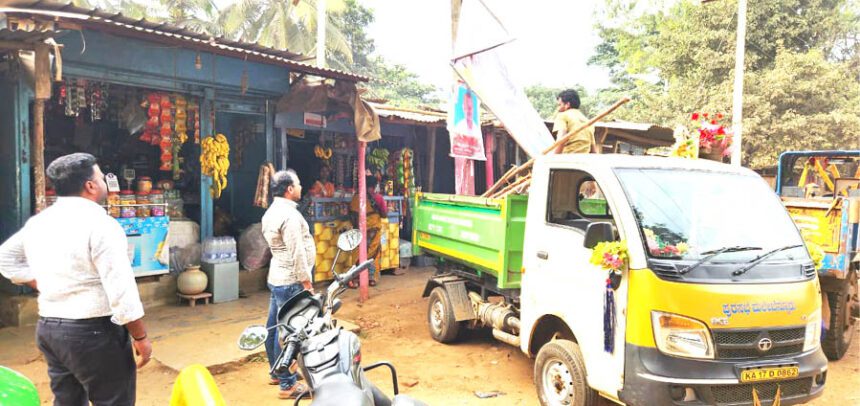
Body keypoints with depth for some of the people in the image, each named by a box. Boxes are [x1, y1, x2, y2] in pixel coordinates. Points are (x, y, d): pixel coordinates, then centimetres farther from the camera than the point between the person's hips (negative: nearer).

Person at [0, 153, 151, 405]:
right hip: (94, 331, -8)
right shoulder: (100, 224, -17)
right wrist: (140, 337, -13)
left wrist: (46, 286, 15)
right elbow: (121, 289, -21)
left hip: (47, 327, 8)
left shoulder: (37, 223, 7)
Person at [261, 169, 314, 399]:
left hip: (277, 277, 11)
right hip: (290, 281, -10)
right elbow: (297, 253, -22)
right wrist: (306, 281, -16)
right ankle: (287, 385, 1)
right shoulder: (289, 215, -20)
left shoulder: (272, 211, 12)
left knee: (275, 326, 18)